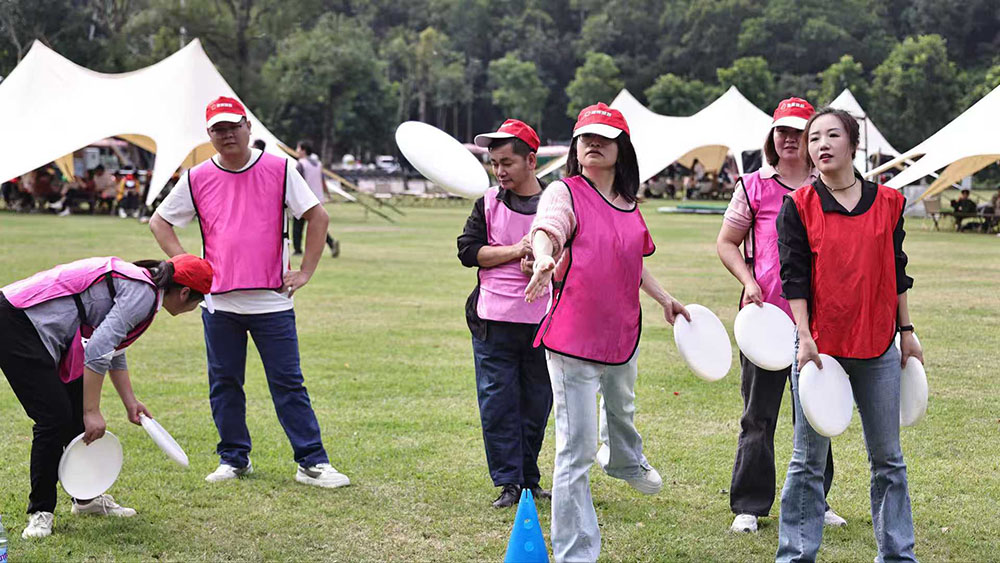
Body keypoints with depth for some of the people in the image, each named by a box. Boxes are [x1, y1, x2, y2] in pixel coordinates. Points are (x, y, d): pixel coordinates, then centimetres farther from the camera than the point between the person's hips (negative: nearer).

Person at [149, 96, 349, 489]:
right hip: (219, 302, 2)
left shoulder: (278, 170, 1)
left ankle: (312, 462, 1)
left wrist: (305, 272, -1)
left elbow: (318, 217, 4)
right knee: (224, 384, 8)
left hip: (272, 301, -2)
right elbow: (159, 221, 15)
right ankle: (234, 458, 21)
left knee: (288, 384, -2)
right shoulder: (197, 179, 5)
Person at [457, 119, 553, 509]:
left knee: (536, 404, 7)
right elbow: (468, 250, -2)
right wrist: (516, 250, -12)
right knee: (497, 405, -2)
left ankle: (529, 479, 20)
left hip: (543, 323, -1)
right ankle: (509, 482, 4)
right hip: (493, 323, 1)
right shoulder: (488, 203, 8)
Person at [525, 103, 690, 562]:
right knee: (576, 449, -9)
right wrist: (544, 259, -53)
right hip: (574, 338, -7)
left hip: (622, 333, 7)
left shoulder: (628, 203, 9)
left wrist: (663, 298, 31)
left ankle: (627, 462, 69)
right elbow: (545, 230, -32)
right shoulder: (564, 193, -11)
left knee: (622, 409, 36)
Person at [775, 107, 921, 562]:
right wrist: (804, 338, -13)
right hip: (820, 346, -2)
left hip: (879, 351, 2)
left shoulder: (887, 202, 6)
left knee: (888, 459, 9)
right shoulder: (799, 206, -1)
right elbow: (794, 276, -5)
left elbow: (896, 272, 12)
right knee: (809, 460, 3)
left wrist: (906, 332, 11)